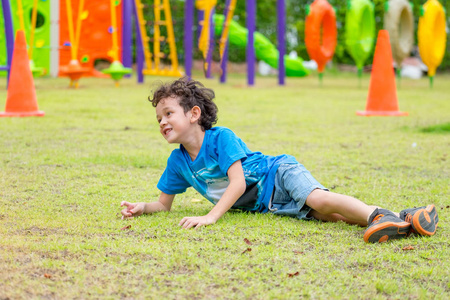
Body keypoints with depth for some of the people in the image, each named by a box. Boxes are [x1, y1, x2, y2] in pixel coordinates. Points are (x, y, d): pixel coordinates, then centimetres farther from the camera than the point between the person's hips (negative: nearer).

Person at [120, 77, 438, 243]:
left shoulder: (221, 138, -19)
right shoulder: (178, 162, 1)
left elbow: (238, 183, -25)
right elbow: (165, 204, 11)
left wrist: (210, 217, -35)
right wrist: (142, 207, -11)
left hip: (279, 175, -4)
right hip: (264, 206, 4)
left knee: (319, 200, -34)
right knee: (321, 215, -19)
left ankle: (382, 216, -46)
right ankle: (396, 222, -33)